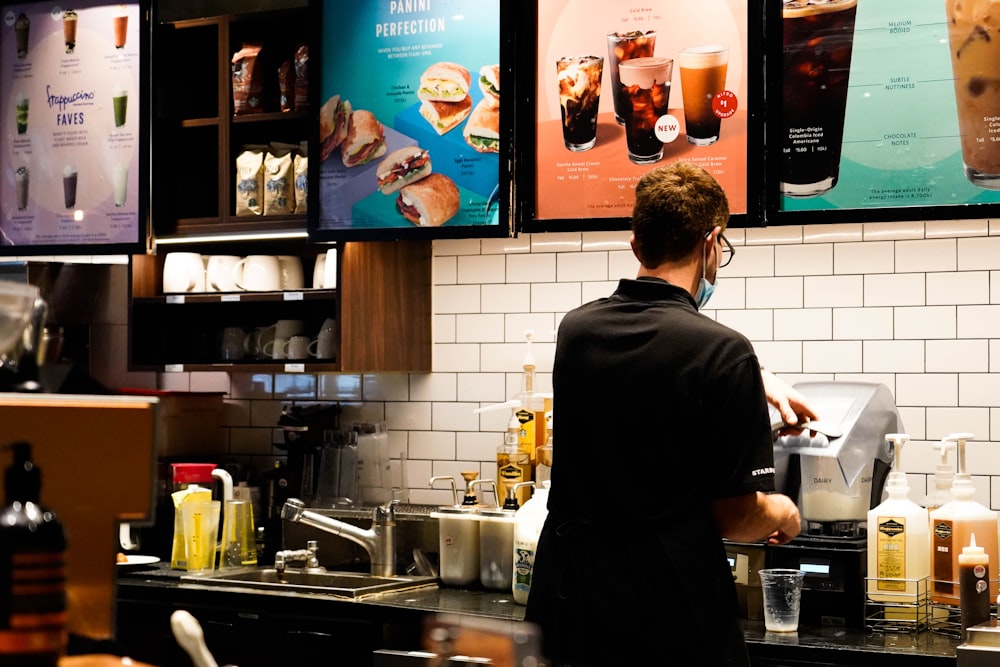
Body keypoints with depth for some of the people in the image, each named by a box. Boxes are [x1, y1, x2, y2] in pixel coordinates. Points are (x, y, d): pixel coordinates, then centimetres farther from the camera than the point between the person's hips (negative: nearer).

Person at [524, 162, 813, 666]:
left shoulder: (575, 330, 1)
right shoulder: (723, 351, -18)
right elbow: (736, 516, -14)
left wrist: (754, 380, 30)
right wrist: (784, 515, 7)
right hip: (671, 620, -5)